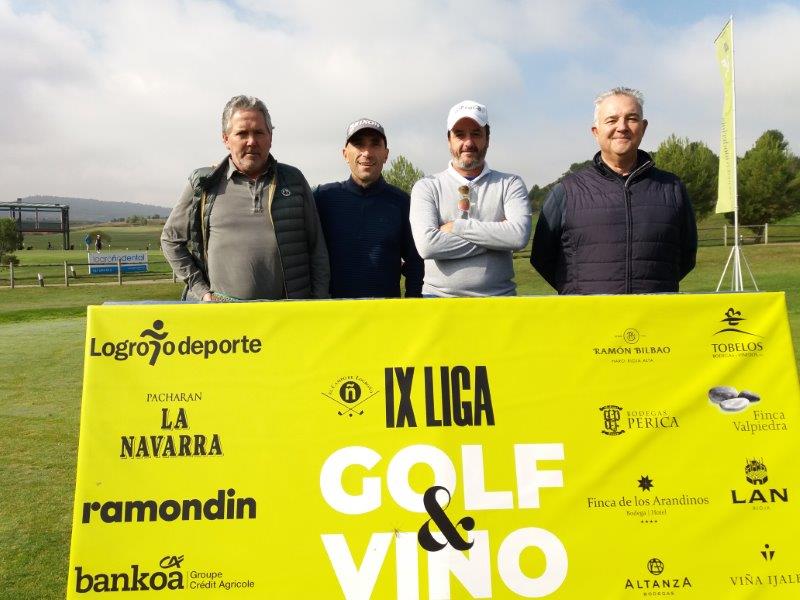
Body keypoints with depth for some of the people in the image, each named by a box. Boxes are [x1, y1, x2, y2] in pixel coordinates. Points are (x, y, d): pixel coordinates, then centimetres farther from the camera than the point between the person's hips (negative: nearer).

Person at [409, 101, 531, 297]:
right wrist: (496, 238, -9)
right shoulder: (426, 187, 5)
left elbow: (519, 235, -11)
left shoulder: (510, 184, 7)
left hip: (499, 295, 1)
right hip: (439, 295, -1)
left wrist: (456, 227, -10)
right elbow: (427, 245, -12)